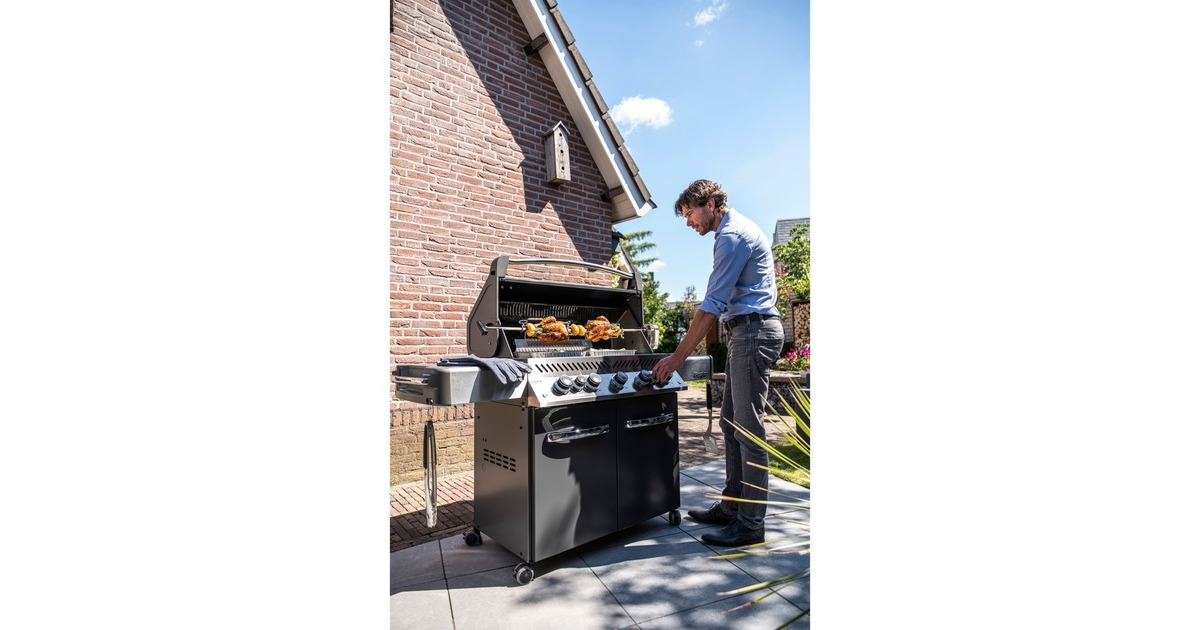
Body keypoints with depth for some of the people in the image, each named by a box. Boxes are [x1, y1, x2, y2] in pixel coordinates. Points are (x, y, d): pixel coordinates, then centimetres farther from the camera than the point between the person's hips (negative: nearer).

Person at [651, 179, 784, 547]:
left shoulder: (733, 235, -12)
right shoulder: (736, 230, 21)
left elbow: (712, 305, -17)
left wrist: (678, 357, -15)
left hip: (754, 332, -11)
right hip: (746, 333, 11)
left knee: (748, 429, -6)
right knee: (731, 423, 13)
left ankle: (750, 524, 4)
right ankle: (732, 506, 23)